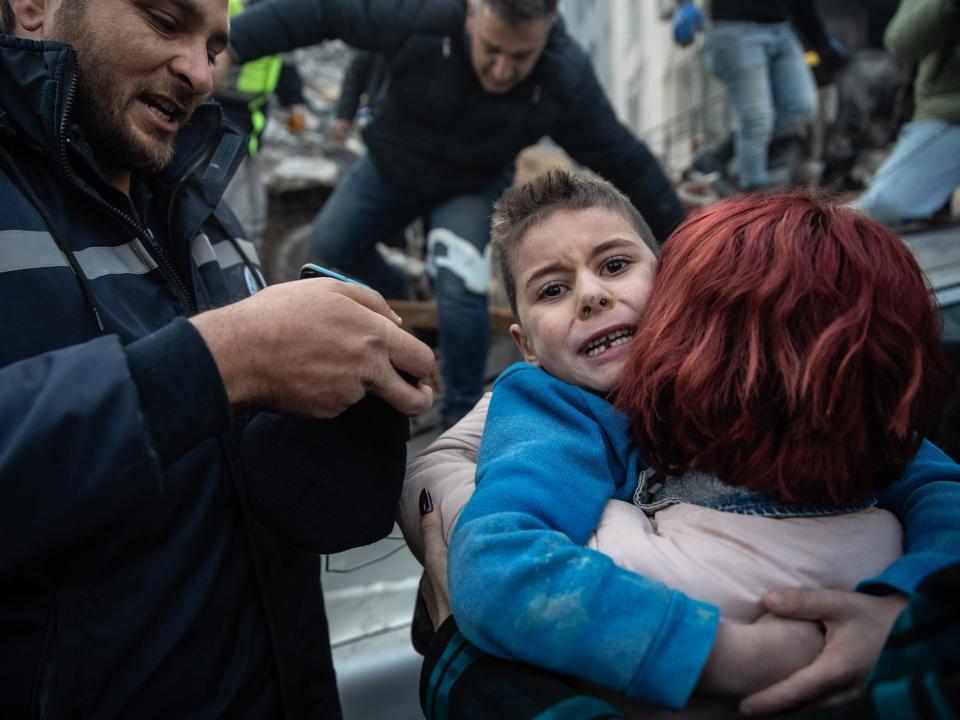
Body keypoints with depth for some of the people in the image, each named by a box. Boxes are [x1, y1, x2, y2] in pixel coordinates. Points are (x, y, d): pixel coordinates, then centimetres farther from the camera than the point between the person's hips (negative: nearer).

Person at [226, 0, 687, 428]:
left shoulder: (566, 83, -32)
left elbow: (624, 161, -21)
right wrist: (233, 43, -29)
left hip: (472, 187, -2)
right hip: (391, 165, 2)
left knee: (460, 290, -20)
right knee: (329, 249, 11)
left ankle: (462, 412, 2)